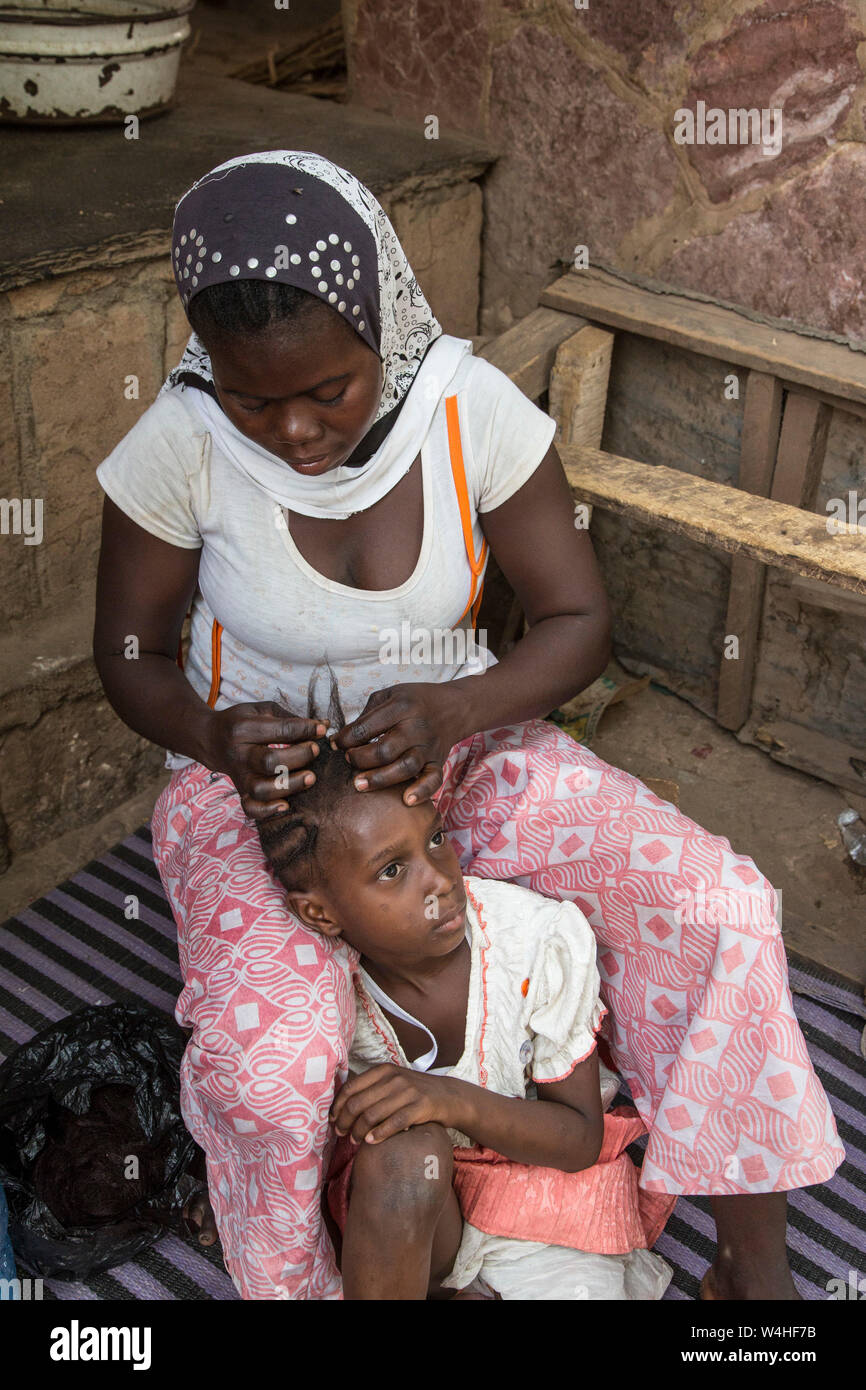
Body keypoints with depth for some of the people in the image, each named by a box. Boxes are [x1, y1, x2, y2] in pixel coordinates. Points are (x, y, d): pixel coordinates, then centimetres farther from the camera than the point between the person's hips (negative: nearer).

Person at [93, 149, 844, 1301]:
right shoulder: (182, 447, -20)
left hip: (451, 741, 2)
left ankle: (755, 1263, 3)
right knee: (262, 1070, -30)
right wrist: (214, 734, -28)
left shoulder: (472, 409, -18)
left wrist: (451, 710, -31)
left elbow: (580, 622, -11)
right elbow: (128, 654, -5)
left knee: (719, 906, -17)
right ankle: (291, 1287, 5)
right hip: (259, 772, -1)